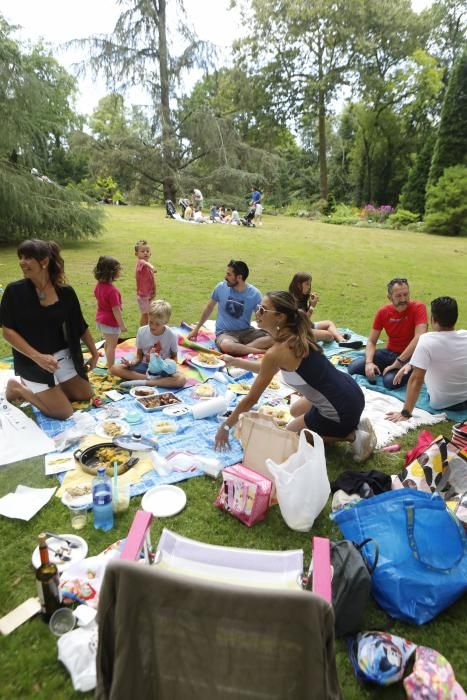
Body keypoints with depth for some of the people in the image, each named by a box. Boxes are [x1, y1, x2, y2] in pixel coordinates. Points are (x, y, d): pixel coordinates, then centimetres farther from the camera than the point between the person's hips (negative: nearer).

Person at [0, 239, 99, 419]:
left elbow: (81, 327, 5)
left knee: (86, 396, 15)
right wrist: (37, 356, -25)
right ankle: (19, 388, 14)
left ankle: (40, 389, 30)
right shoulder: (14, 291, -14)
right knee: (64, 412, -7)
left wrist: (94, 354, 9)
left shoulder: (65, 292, -7)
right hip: (31, 361, -4)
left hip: (62, 356, 4)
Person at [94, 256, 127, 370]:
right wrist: (122, 325, -16)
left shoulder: (99, 285, -3)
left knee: (108, 343, 26)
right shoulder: (112, 290, -29)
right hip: (110, 322, -9)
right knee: (112, 346, 6)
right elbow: (116, 310, -26)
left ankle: (109, 363, 43)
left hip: (100, 319, 9)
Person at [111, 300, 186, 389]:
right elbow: (139, 355, 2)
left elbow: (174, 357, 1)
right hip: (145, 366, 3)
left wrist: (170, 364, -23)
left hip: (163, 368, -2)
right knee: (115, 369, -20)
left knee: (181, 379, -34)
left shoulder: (171, 335, -13)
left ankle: (143, 382, -28)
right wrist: (131, 363, -20)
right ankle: (151, 379, -24)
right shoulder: (142, 331, -8)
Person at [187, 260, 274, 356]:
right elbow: (209, 308, 10)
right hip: (224, 332, -1)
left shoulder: (254, 294, -6)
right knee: (226, 346, -40)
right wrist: (196, 329, 14)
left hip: (246, 331, 1)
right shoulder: (221, 287, -4)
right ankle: (259, 350, -24)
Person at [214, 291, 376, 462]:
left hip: (341, 410, -8)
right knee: (296, 410, 32)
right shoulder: (295, 336, 3)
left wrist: (225, 427, 1)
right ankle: (352, 425, 21)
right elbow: (269, 369, 21)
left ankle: (353, 436, 7)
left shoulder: (276, 352, -22)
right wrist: (236, 362, 22)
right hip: (349, 392, 8)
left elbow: (251, 399, -12)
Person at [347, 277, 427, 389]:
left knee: (390, 381, -32)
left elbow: (420, 337, -28)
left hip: (410, 356, -4)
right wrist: (369, 363, -21)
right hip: (389, 352, 4)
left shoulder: (418, 308, -15)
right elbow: (371, 341, -1)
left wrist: (398, 362, -31)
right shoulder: (383, 312, -2)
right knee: (353, 367, -14)